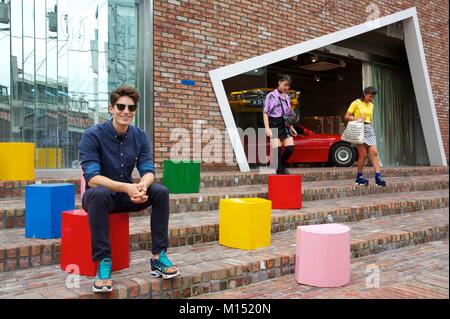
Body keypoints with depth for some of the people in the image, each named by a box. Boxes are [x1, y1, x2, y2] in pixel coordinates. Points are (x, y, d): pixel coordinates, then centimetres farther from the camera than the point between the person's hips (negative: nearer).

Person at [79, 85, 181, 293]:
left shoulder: (140, 136, -3)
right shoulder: (92, 135, -17)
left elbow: (148, 171, -9)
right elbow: (91, 178, -25)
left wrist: (142, 186, -35)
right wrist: (126, 187, -40)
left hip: (126, 195, 4)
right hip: (99, 194, -4)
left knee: (161, 192, -20)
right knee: (99, 194, -38)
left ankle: (158, 256, -15)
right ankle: (103, 263, -31)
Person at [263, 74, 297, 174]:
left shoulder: (287, 97, 16)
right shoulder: (271, 96, -2)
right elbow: (265, 113, -5)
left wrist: (291, 127, 17)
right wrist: (267, 128, -14)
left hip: (285, 125, 6)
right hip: (274, 125, -5)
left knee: (290, 148, -4)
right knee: (277, 150, -9)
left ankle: (282, 166, 20)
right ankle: (279, 172, 0)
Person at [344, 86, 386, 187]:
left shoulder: (371, 105, 17)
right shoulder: (356, 103, -1)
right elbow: (346, 117, -4)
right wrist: (356, 119, -18)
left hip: (369, 129, 6)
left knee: (374, 152, -6)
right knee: (363, 154, -8)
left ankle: (378, 177, -10)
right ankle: (359, 177, 6)